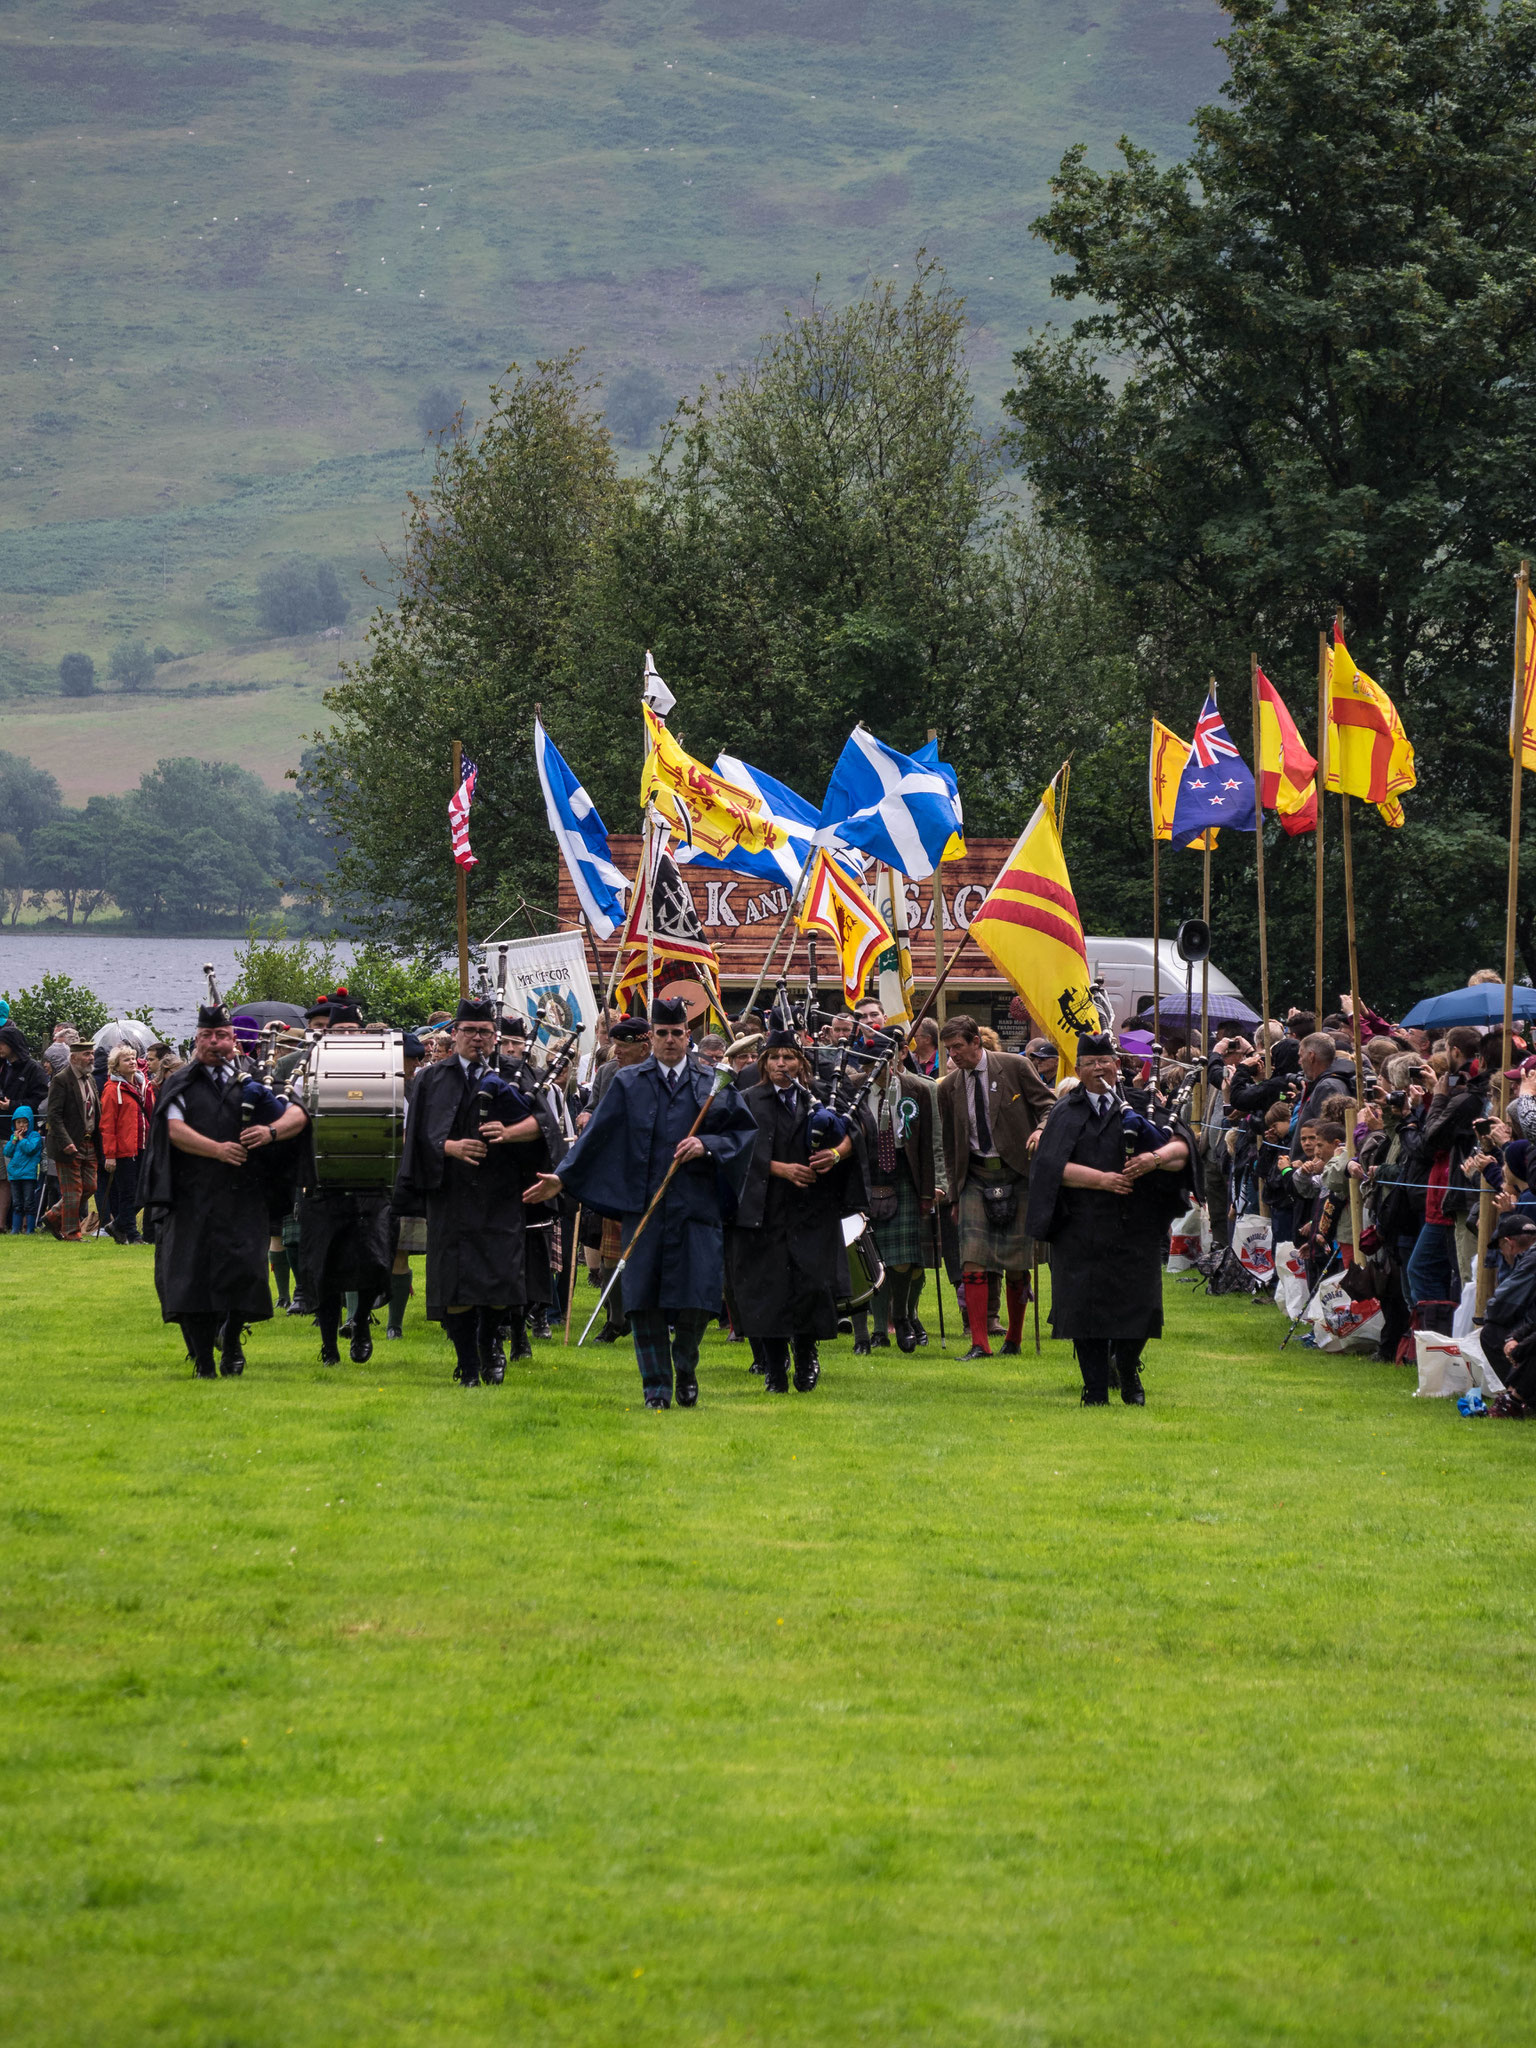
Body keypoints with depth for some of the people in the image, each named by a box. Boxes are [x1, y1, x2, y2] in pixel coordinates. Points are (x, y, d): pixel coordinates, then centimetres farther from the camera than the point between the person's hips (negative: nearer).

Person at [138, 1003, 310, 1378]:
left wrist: (271, 1131, -13)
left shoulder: (252, 1080, 14)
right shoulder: (181, 1085, 11)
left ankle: (230, 1340, 13)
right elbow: (175, 1130, -5)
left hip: (244, 1196, 0)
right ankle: (203, 1358, 8)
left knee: (243, 1269, -11)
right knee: (191, 1272, -3)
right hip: (192, 1197, 0)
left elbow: (297, 1116, 9)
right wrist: (217, 1149, -19)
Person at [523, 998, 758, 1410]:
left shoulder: (713, 1085, 11)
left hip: (696, 1205, 0)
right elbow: (597, 1135, 5)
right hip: (643, 1205, 0)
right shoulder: (628, 1083, 9)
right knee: (645, 1300, -3)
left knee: (697, 1298, -5)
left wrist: (707, 1146, -8)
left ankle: (685, 1364, 22)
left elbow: (745, 1132, 9)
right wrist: (562, 1177, -3)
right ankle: (657, 1387, 6)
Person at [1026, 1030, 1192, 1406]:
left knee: (1135, 1303, -2)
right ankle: (1095, 1388, 7)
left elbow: (1181, 1148, 1)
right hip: (1082, 1229, -1)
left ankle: (1129, 1375, 22)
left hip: (1134, 1229, 1)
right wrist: (1101, 1180, -17)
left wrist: (1156, 1157, -20)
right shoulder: (1066, 1114, 7)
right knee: (1086, 1306, -2)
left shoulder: (1138, 1107, 8)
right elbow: (1054, 1167, -6)